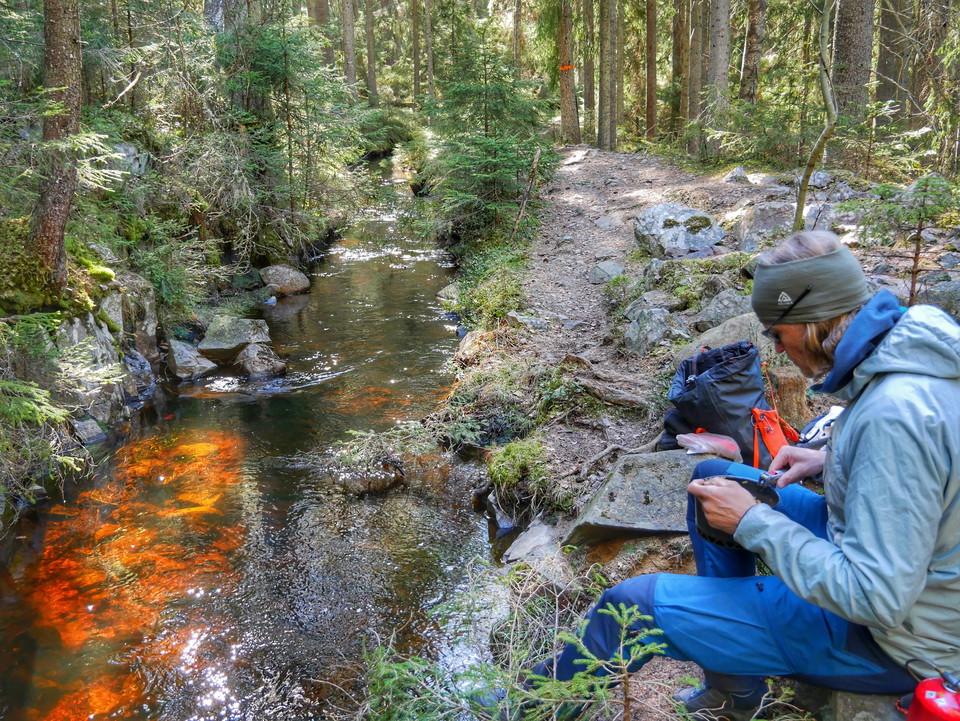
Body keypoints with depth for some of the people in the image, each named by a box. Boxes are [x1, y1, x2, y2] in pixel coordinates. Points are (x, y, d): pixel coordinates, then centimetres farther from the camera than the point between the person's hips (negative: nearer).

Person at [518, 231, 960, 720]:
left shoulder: (894, 414, -34)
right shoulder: (909, 336, -5)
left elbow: (877, 597, -31)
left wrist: (751, 521, -23)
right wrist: (830, 460, 1)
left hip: (889, 634, -9)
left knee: (632, 605, -11)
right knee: (712, 475, 17)